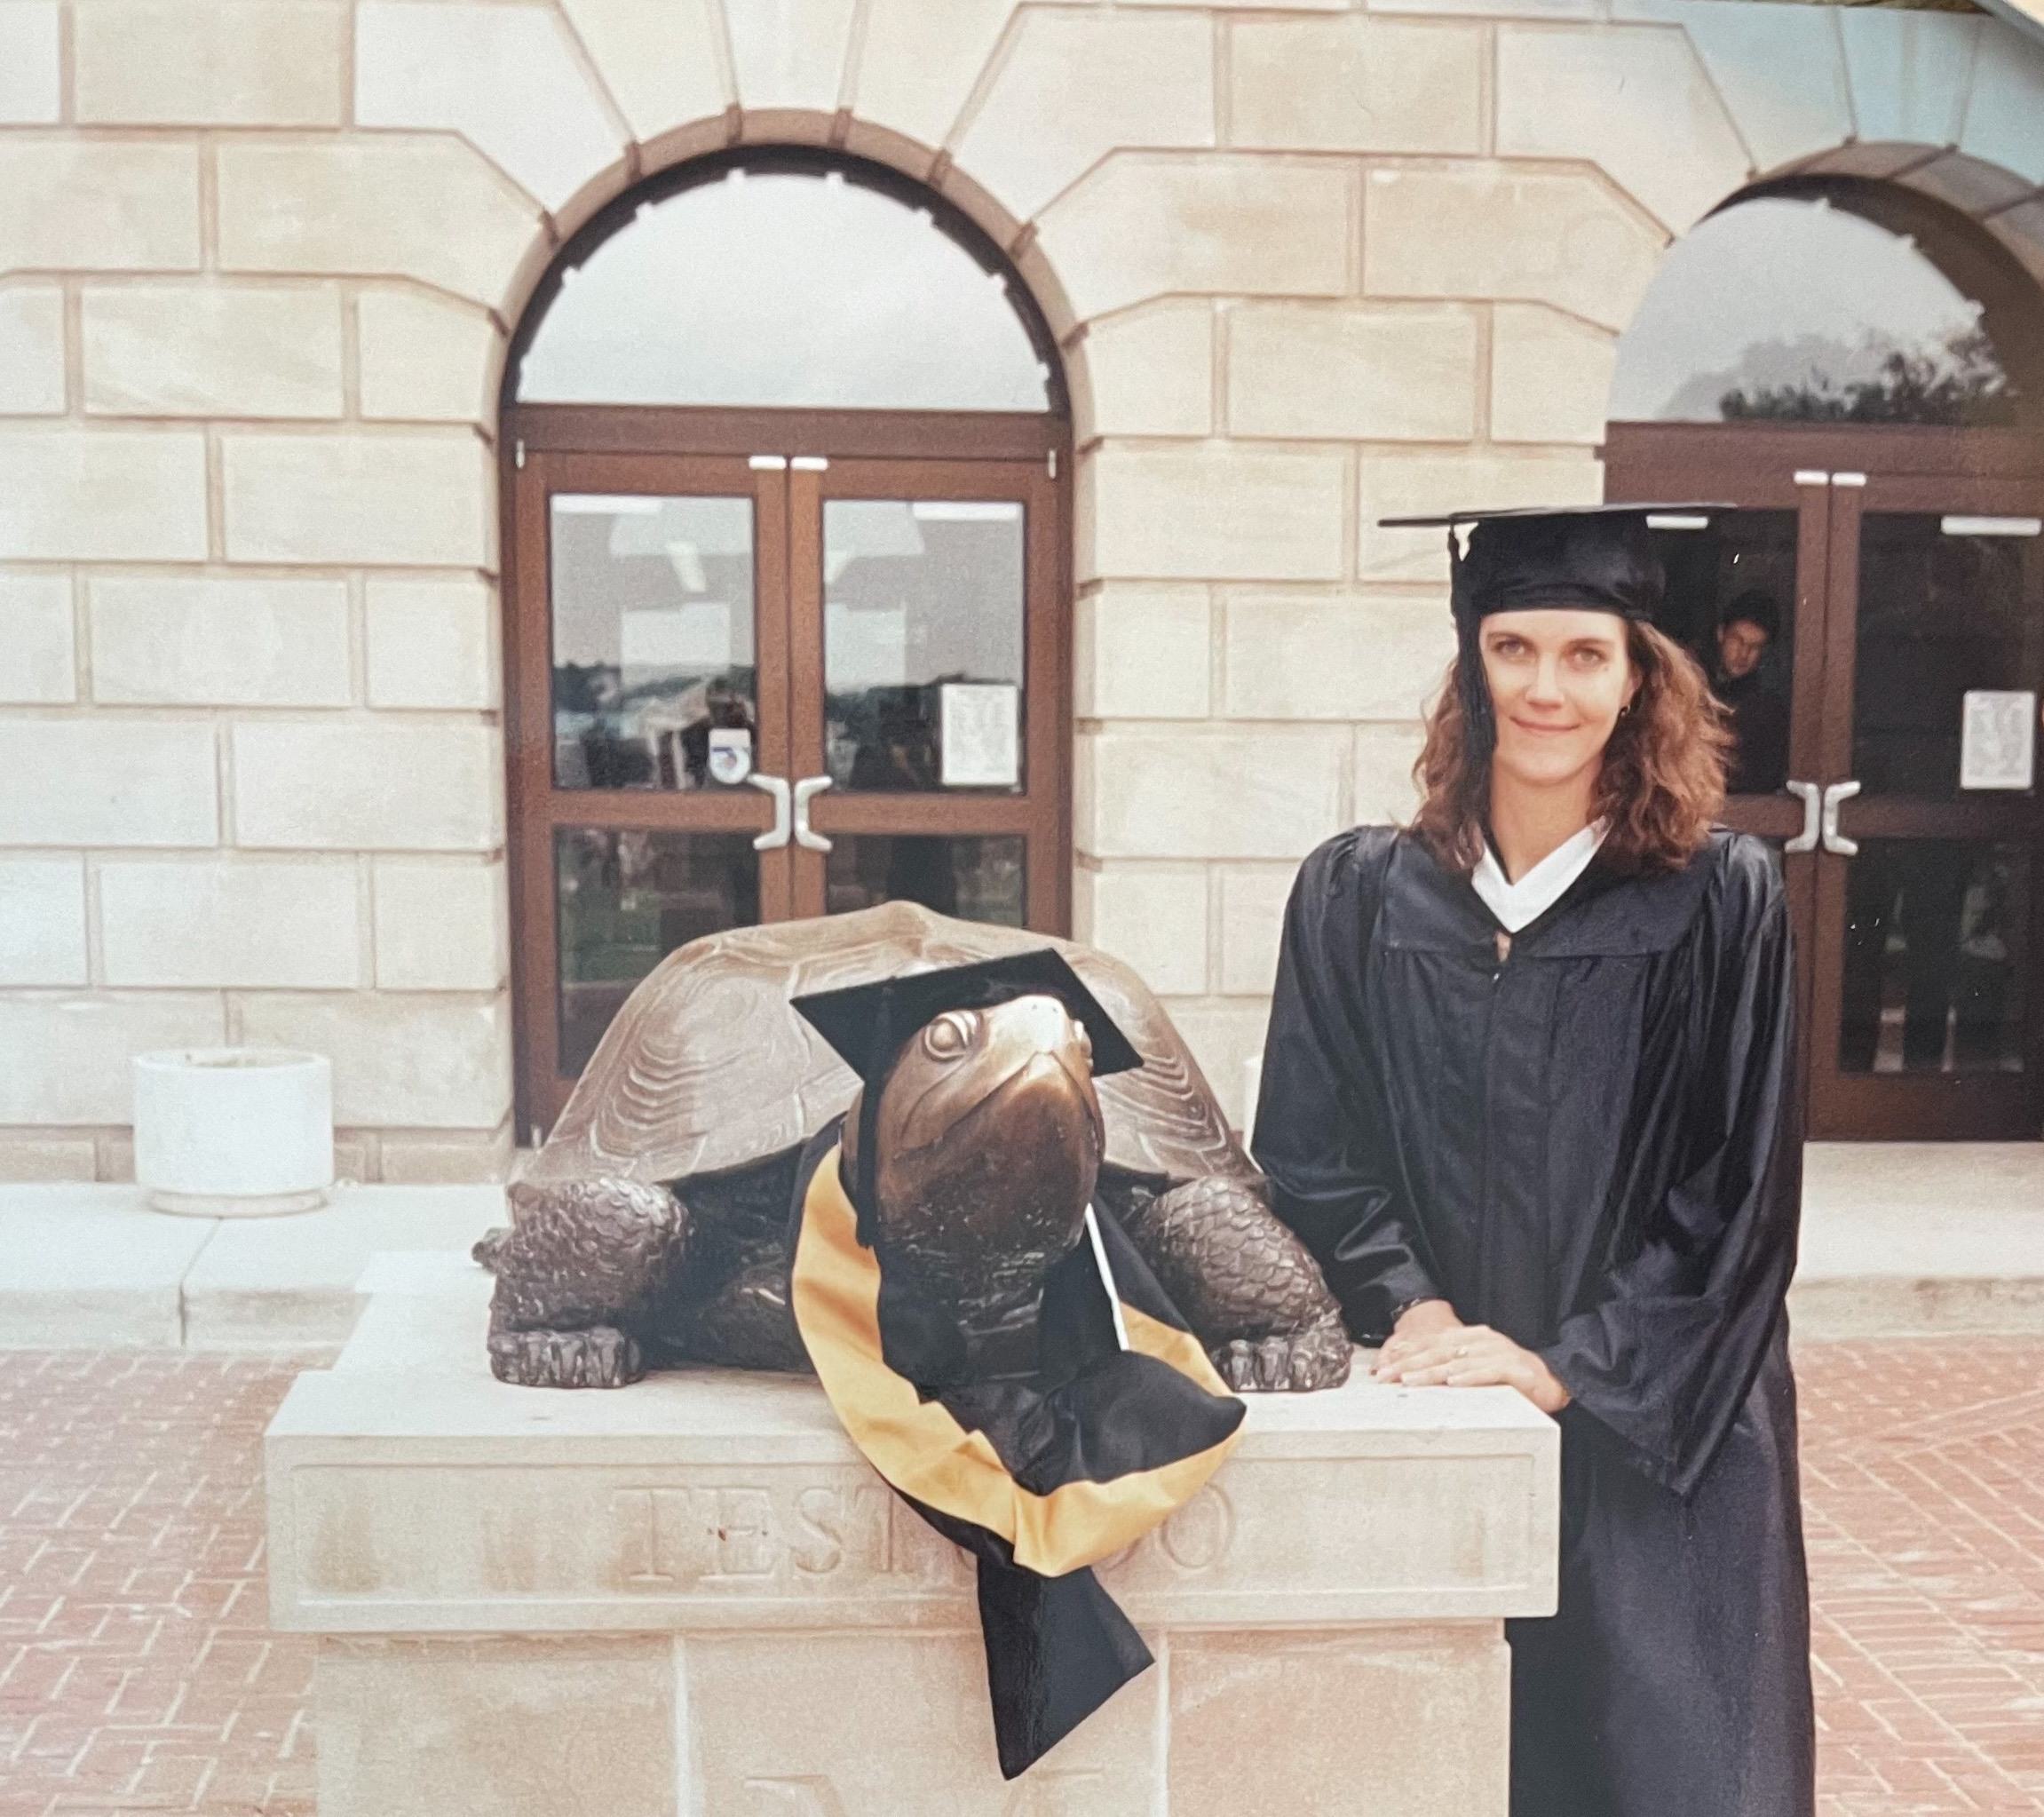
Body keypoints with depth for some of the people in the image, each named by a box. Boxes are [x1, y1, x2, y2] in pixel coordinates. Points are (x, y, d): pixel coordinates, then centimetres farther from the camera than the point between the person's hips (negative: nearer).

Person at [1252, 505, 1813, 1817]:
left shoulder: (1723, 905, -3)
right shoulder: (1356, 897, 2)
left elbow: (1737, 1192, -6)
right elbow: (1308, 1152, 1)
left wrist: (1568, 1364, -13)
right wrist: (1411, 1307, -14)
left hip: (1656, 1438, -1)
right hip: (1427, 1422, 1)